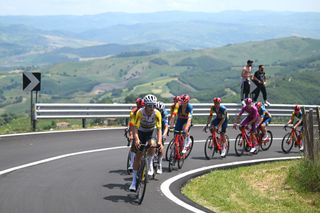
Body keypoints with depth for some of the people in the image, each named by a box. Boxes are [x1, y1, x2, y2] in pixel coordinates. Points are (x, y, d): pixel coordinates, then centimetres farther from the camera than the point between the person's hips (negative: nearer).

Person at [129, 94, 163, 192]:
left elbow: (159, 129, -30)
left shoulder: (157, 113, -26)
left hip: (151, 132, 1)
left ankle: (150, 164, -1)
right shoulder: (140, 112, -29)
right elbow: (135, 128, -34)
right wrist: (136, 139, -52)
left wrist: (159, 141, -46)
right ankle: (134, 180, 1)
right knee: (138, 156, -5)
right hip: (141, 132, -1)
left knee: (151, 145, -31)